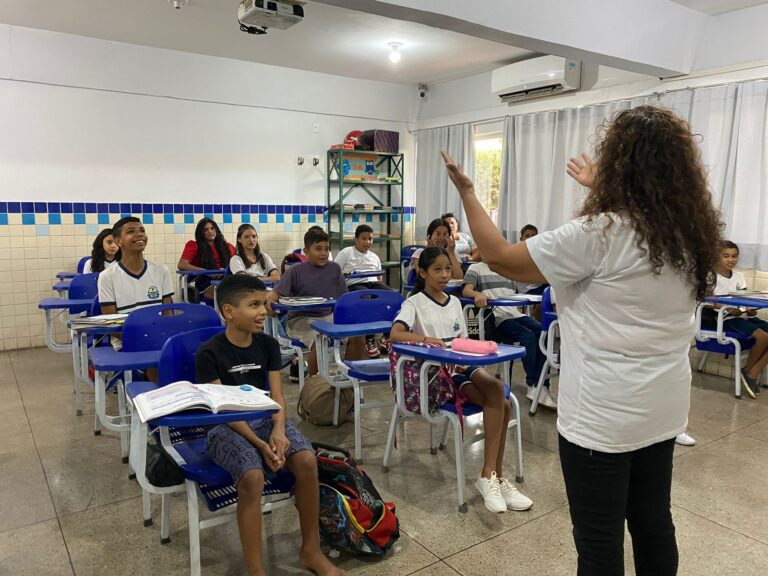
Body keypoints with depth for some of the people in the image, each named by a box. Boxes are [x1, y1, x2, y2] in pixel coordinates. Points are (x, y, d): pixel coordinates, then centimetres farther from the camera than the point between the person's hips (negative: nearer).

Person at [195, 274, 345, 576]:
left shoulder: (268, 344, 4)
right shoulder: (209, 352, -10)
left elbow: (277, 396, 1)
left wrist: (278, 430, -20)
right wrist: (259, 444, -23)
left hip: (265, 419, 4)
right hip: (225, 427, -4)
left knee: (307, 460, -23)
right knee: (253, 477, -33)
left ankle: (311, 550, -4)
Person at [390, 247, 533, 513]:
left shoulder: (454, 302, 15)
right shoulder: (414, 303, -4)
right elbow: (395, 335, -21)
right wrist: (426, 339, -35)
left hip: (461, 365, 6)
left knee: (498, 396, -25)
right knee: (498, 403, -25)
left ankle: (491, 475, -17)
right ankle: (493, 475, -15)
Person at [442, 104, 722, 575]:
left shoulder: (599, 234, -21)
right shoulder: (692, 234, 2)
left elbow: (501, 257, -14)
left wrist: (467, 191, -3)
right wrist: (599, 188, 33)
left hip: (603, 414, -7)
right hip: (663, 407, 8)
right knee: (653, 521, 23)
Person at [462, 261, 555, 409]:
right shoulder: (476, 268, 10)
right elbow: (466, 291, -6)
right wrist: (477, 294, -29)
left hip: (515, 313, 6)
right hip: (496, 318, -5)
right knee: (528, 336, -29)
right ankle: (532, 385, -18)